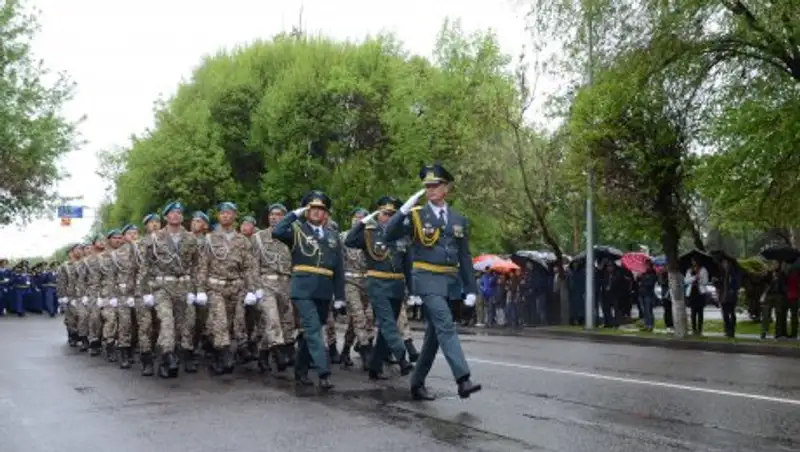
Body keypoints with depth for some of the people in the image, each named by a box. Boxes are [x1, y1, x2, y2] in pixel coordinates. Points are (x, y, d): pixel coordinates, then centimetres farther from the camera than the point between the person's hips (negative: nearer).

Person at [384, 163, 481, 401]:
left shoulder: (459, 219, 11)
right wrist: (403, 210, -21)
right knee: (446, 326, -19)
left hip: (450, 281, 5)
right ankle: (463, 380, -24)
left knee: (435, 332, 9)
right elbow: (389, 236, -11)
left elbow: (465, 257, 12)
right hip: (427, 278, -5)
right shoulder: (416, 215, 0)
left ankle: (417, 383, 20)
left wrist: (470, 289, 7)